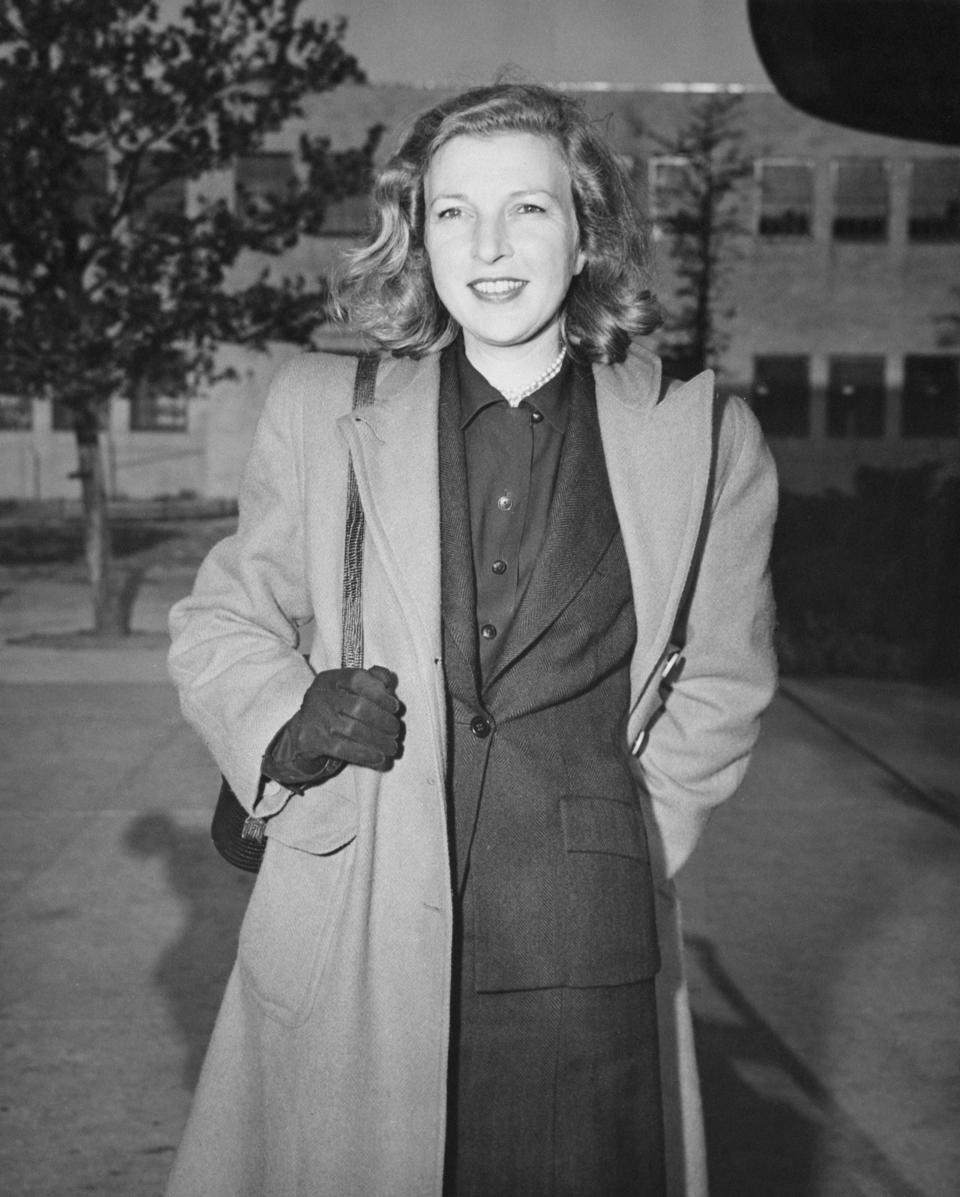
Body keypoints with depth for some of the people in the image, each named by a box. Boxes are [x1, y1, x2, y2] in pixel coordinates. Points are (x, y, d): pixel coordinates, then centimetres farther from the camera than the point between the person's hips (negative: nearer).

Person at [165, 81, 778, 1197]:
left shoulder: (705, 438, 4)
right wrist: (287, 716, -8)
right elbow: (217, 623, 12)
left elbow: (721, 683, 12)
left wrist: (614, 841, 3)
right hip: (351, 949, 1)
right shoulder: (321, 409, 6)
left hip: (587, 972, 0)